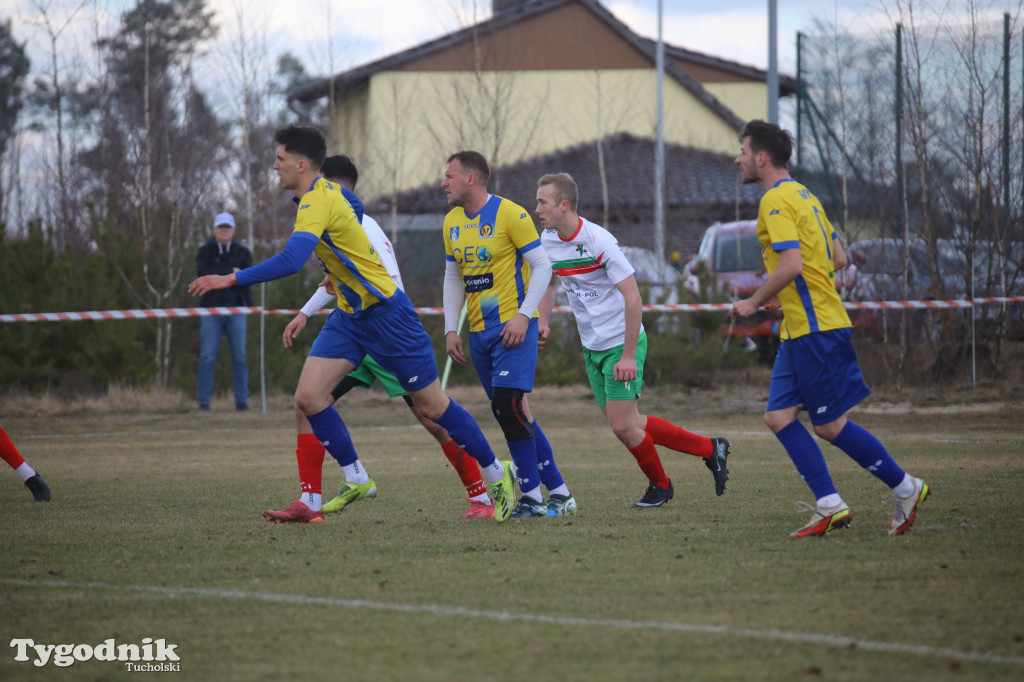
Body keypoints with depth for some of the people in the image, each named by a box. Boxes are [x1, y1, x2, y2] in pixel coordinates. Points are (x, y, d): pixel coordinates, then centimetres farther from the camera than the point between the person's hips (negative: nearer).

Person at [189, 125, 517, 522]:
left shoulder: (318, 202, -24)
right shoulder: (326, 193, 5)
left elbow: (290, 262, -37)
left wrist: (232, 280, -34)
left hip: (385, 312, -9)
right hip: (350, 315, 9)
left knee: (431, 406, 1)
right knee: (308, 397, -5)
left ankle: (497, 475, 17)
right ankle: (357, 481, 6)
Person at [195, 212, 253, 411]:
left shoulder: (242, 252, 10)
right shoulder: (205, 251, 5)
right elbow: (202, 274, -12)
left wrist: (219, 276, -11)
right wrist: (232, 272, -12)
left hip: (235, 310, 2)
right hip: (211, 310, -2)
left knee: (239, 356, -1)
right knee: (207, 357, -5)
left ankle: (241, 401, 4)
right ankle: (203, 403, -4)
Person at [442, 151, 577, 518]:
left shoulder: (510, 214, -9)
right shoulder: (452, 222, 12)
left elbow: (542, 266, -8)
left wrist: (523, 316, -17)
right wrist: (451, 329, 10)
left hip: (513, 327, -7)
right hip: (479, 332, 7)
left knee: (507, 405, -19)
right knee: (513, 414, 5)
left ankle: (532, 496, -12)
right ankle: (559, 493, 11)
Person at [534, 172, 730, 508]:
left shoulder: (599, 241, -22)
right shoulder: (548, 241, 0)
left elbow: (633, 298, -21)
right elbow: (549, 282, 20)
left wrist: (628, 355, -23)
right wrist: (543, 322, 2)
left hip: (621, 344, -8)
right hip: (592, 347, 8)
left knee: (623, 426, -10)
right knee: (626, 424, 7)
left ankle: (659, 485, 17)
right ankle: (709, 449, 20)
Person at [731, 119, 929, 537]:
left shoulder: (776, 201, -14)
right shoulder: (801, 195, 17)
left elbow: (792, 264, -25)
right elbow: (837, 258, 20)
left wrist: (754, 302, -12)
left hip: (815, 329, -10)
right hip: (799, 329, 10)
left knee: (830, 425, -3)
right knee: (779, 416, 4)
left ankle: (905, 488, 8)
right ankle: (830, 507, 1)